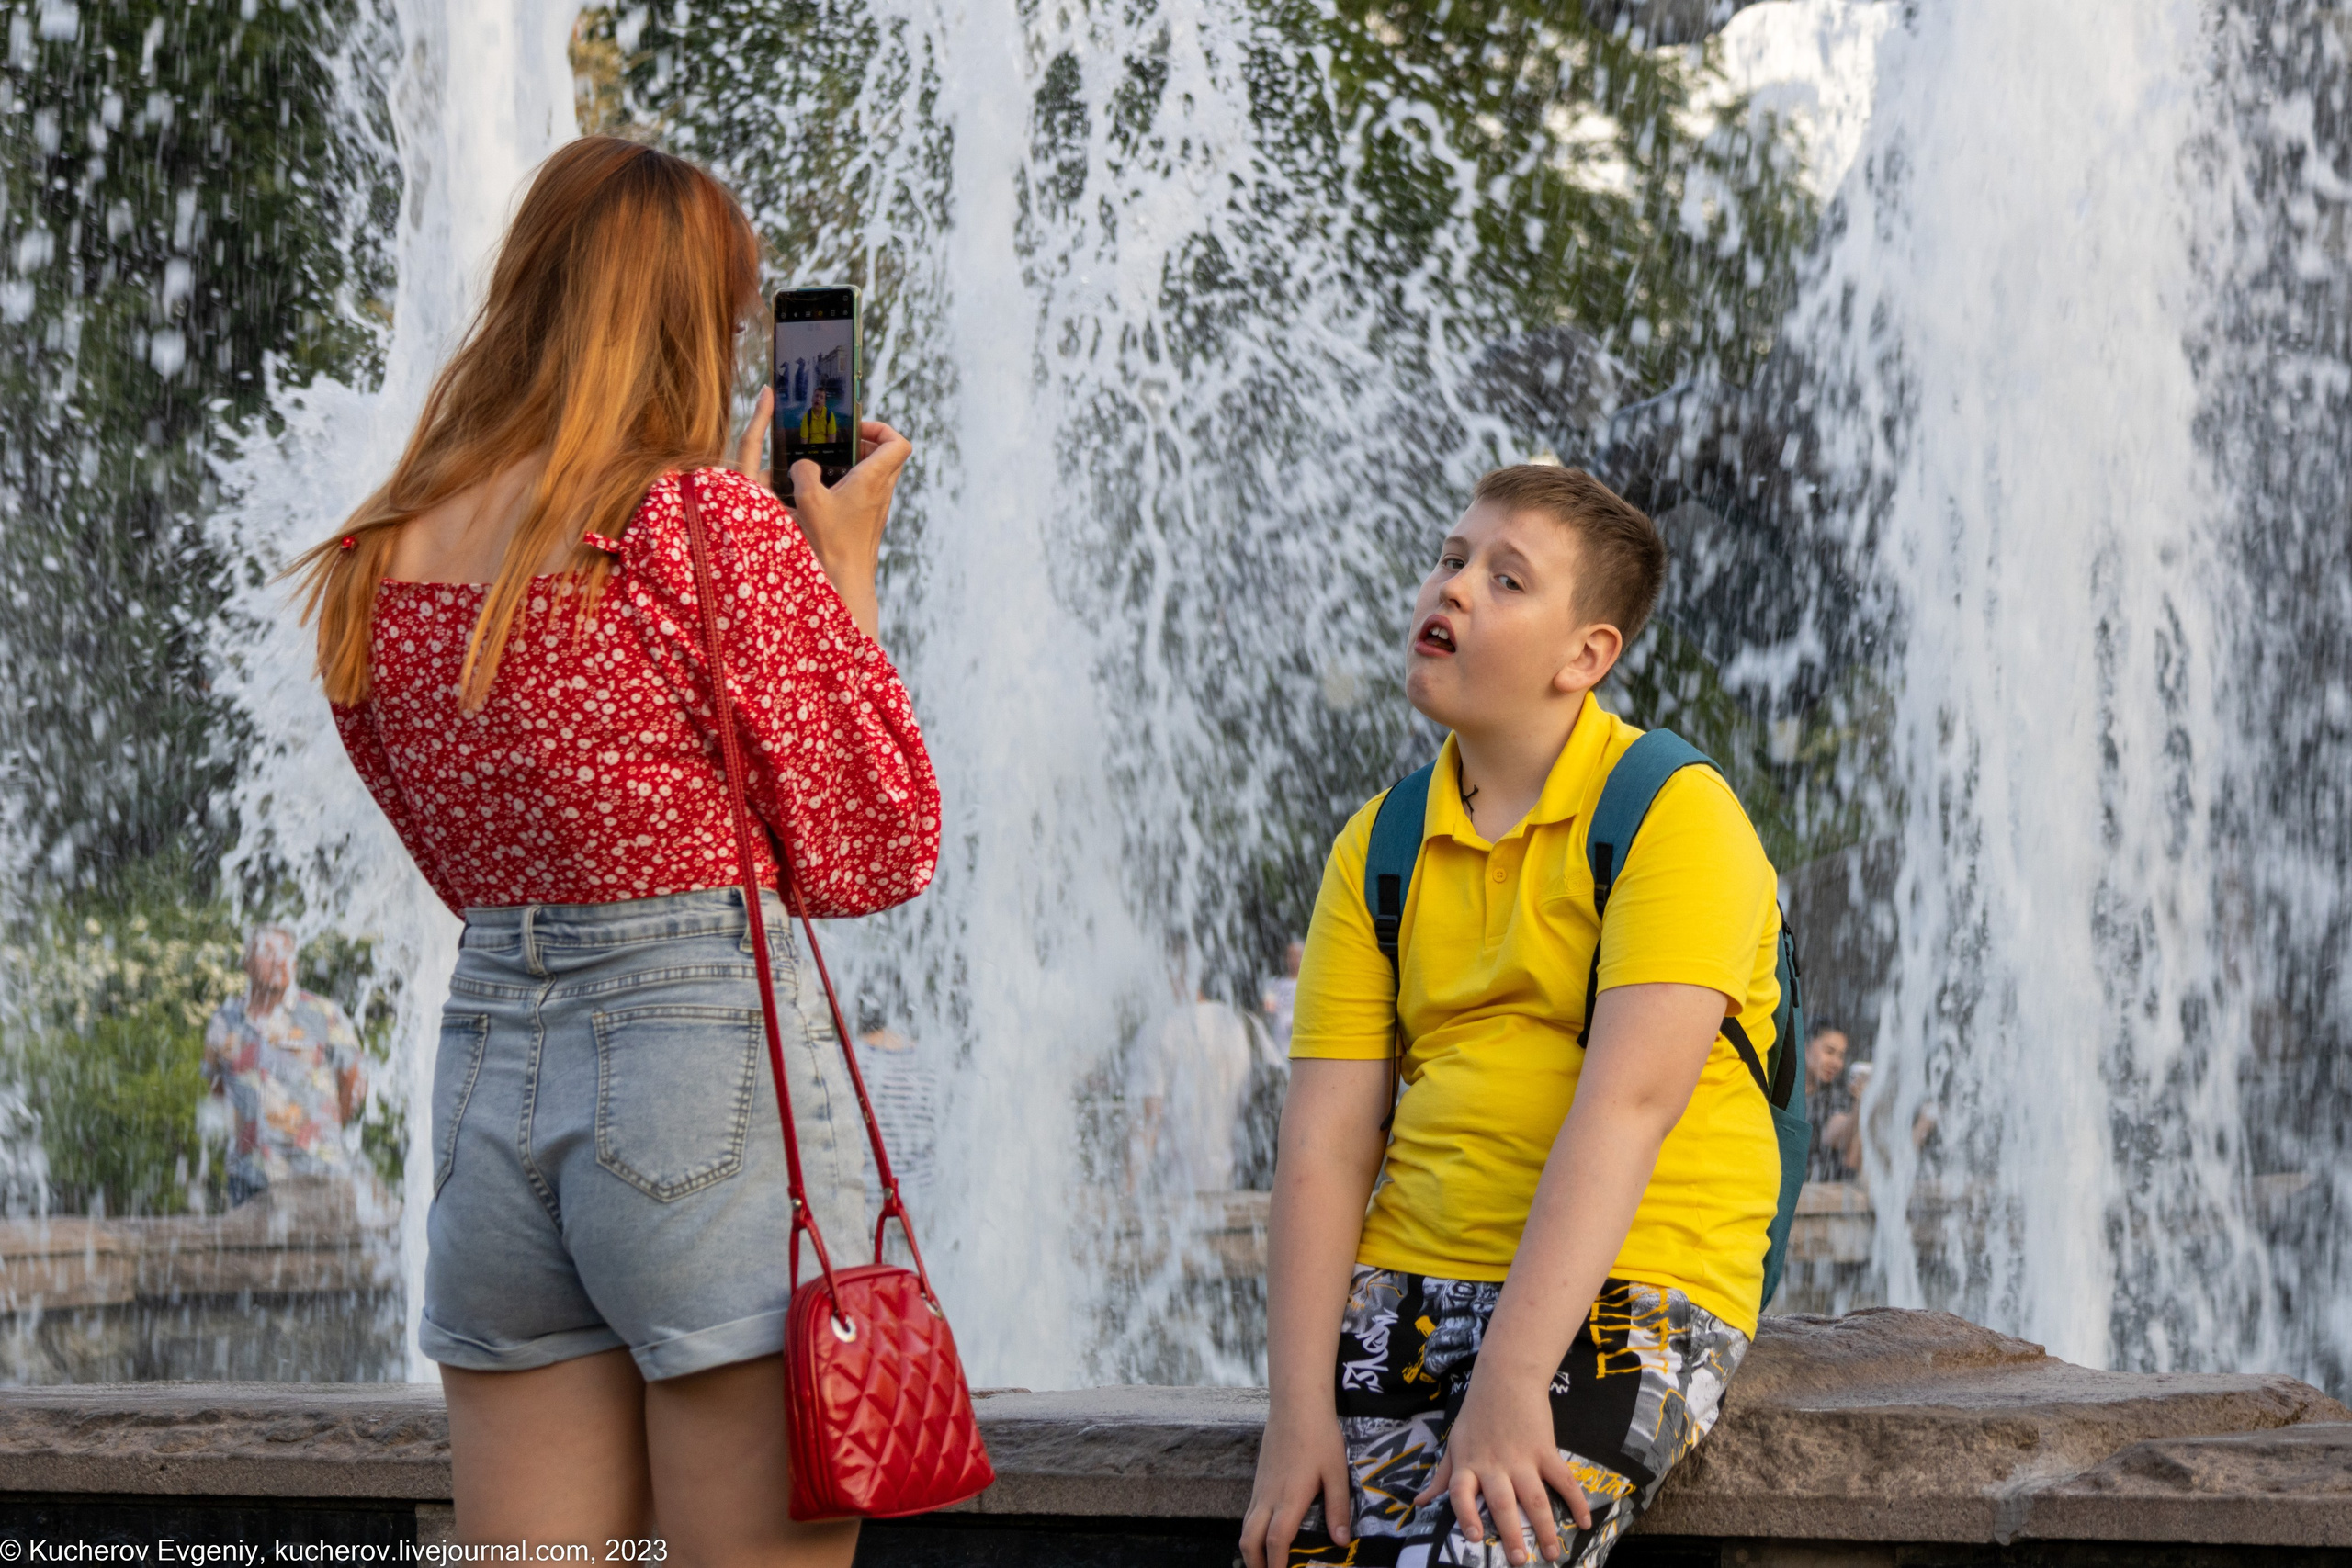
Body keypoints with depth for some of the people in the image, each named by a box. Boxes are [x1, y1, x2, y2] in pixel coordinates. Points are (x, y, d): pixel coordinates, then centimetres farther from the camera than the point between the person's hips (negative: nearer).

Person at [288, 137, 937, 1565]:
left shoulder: (378, 564, 8)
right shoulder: (707, 526, -10)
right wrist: (847, 569, 5)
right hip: (719, 1060, -6)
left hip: (484, 1070, 6)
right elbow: (874, 854, -5)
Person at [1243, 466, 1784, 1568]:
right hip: (1403, 1289, 5)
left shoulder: (1674, 814, -6)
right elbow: (1325, 1147, 3)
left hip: (1621, 1294, -5)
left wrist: (1508, 1380, -27)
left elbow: (1625, 1105, -18)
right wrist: (1299, 1411, -10)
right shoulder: (1380, 848, 10)